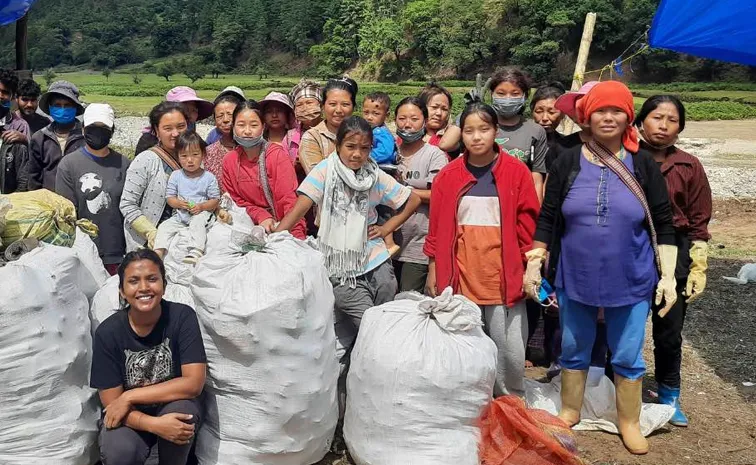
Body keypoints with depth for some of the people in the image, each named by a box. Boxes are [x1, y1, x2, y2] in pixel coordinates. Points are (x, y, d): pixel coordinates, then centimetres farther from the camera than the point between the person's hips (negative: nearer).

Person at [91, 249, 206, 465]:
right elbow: (111, 403, -13)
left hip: (174, 405, 0)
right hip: (129, 416, 0)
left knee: (181, 409, -33)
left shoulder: (182, 316, -17)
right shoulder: (108, 332, -15)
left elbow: (194, 383, -21)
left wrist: (130, 397, -22)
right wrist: (154, 425, -31)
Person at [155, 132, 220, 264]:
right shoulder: (176, 176, 4)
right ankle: (158, 252, -23)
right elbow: (169, 197, 5)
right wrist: (178, 204, -17)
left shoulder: (209, 177, -3)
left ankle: (196, 252, -47)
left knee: (198, 222, -34)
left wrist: (202, 206, -20)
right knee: (164, 226, -16)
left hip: (201, 214, -4)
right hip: (180, 215, 4)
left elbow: (215, 200, -2)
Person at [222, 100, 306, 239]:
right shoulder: (229, 161, 3)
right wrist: (261, 216, -10)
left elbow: (290, 200, -13)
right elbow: (237, 200, 9)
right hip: (255, 225, 4)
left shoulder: (278, 155, -9)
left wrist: (297, 237, -25)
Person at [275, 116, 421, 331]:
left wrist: (385, 229, 5)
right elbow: (299, 208, -12)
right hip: (340, 269, -3)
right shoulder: (325, 170, -6)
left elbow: (413, 200, 12)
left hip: (377, 264, 3)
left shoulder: (376, 177, 2)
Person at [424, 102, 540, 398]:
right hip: (460, 278, 2)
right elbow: (437, 228, 7)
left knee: (510, 352, 4)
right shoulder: (448, 175, 3)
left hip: (504, 278, -1)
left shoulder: (516, 172, -1)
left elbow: (527, 226, 1)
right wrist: (434, 270, 7)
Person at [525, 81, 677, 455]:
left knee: (627, 357, 12)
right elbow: (547, 219, 1)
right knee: (574, 351, 16)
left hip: (631, 282, 0)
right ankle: (570, 412, 37)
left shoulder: (643, 165, -3)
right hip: (574, 279, 1)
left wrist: (668, 275, -5)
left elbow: (663, 225, -1)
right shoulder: (567, 163, -3)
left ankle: (628, 422, 33)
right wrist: (533, 264, -3)